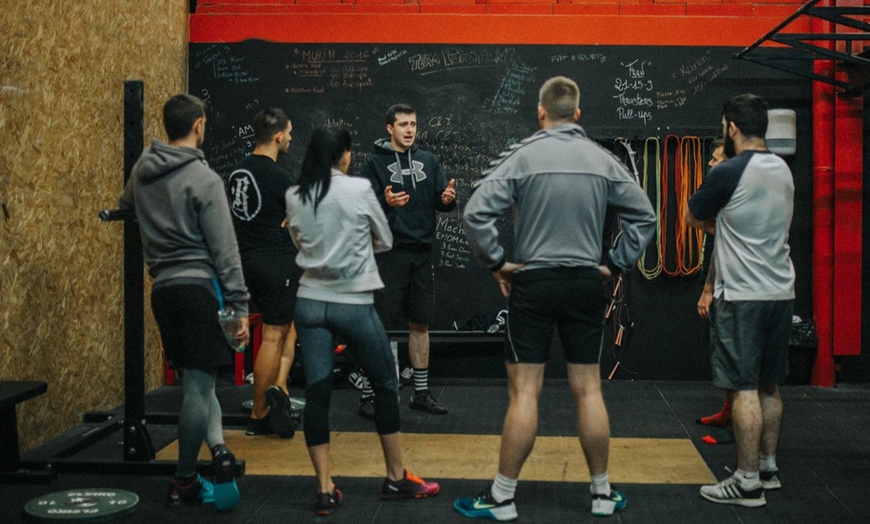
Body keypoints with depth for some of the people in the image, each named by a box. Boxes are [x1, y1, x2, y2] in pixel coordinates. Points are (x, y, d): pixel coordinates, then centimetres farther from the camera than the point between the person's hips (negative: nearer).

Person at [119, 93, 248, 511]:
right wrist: (240, 305, -10)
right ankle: (183, 483, 6)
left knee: (196, 379, 15)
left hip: (163, 288, 7)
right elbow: (224, 249, -13)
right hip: (199, 286, -7)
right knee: (198, 385, 0)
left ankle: (217, 447, -4)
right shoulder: (203, 179, -11)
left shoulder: (142, 170, 8)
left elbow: (126, 204, 31)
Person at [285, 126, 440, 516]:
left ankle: (325, 490, 4)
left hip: (310, 303, 4)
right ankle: (396, 479, 20)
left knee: (316, 393, 4)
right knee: (386, 386, 12)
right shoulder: (359, 189, -8)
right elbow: (384, 240, 3)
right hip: (353, 304, -4)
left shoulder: (294, 196, 3)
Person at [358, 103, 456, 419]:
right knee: (377, 324, -4)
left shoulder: (428, 161, 13)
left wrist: (448, 198, -15)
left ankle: (421, 392, 21)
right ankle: (368, 395, 4)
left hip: (421, 253, 5)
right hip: (388, 253, -5)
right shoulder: (375, 162, -1)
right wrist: (384, 203, -28)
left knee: (420, 324, 11)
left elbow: (441, 201, 8)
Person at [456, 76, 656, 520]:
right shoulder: (604, 160, 3)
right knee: (588, 390, 10)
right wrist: (615, 265, 11)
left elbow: (476, 213, -16)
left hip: (533, 283, -3)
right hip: (586, 284, 3)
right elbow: (644, 217, 6)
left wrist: (496, 263, -5)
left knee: (524, 392, 0)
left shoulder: (522, 156, -7)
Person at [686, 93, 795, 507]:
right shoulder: (783, 170, 11)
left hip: (742, 295, -8)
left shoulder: (729, 172, -14)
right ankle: (768, 467, 26)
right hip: (780, 291, 8)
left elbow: (693, 217, 1)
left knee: (745, 387, -4)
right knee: (769, 386, 16)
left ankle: (748, 483, -1)